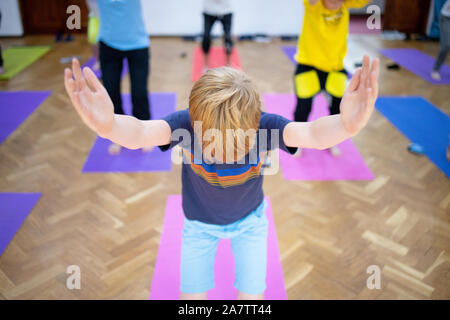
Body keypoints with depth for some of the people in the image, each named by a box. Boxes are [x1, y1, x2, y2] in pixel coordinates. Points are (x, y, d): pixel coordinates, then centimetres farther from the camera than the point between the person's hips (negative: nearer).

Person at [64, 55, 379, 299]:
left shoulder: (264, 125, -32)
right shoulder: (186, 123, -33)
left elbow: (312, 134, -49)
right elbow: (139, 133, -50)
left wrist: (346, 125, -72)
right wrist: (108, 125, -74)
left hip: (251, 220, 0)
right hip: (200, 224, 0)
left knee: (252, 297, 5)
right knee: (191, 296, 6)